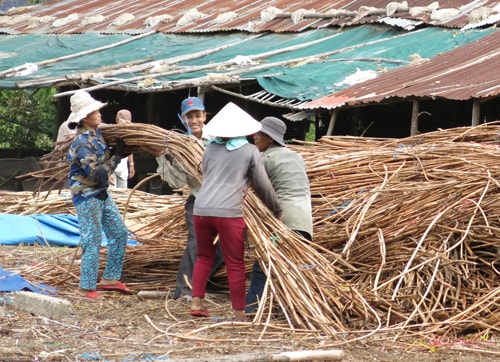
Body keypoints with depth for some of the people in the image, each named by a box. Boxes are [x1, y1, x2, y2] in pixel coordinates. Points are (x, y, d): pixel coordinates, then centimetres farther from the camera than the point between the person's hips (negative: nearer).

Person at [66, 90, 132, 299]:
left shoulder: (96, 134, 5)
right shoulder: (82, 143, -23)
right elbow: (98, 174, -25)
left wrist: (117, 152, 3)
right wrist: (117, 156, -20)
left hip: (101, 194, 9)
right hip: (86, 197, -9)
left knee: (119, 233, 12)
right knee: (93, 241, -5)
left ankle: (110, 279, 20)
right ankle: (86, 287, 4)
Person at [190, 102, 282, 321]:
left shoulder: (211, 148, 14)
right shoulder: (249, 151, 4)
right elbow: (263, 186, 8)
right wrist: (277, 211, 22)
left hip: (202, 210, 4)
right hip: (229, 212, -4)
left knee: (204, 256, 20)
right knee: (235, 264, 3)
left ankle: (196, 303, 14)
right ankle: (240, 314, 6)